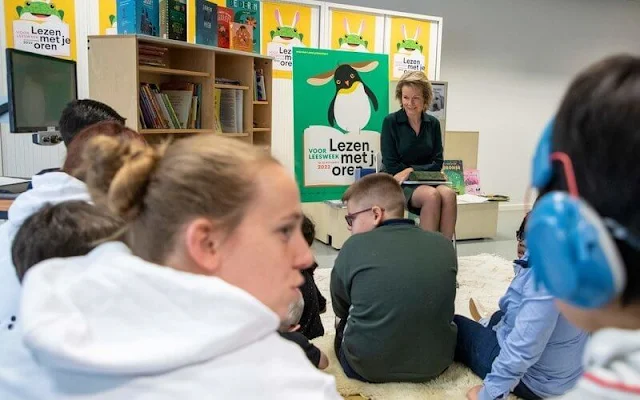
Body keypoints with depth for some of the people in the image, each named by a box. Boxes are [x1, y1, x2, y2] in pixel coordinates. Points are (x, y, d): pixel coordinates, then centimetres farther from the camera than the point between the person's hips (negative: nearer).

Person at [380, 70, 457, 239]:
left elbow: (437, 163, 4)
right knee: (432, 196, -33)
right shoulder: (390, 122, -3)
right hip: (399, 184, -4)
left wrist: (411, 170, -12)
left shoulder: (433, 123, 8)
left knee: (448, 194, -29)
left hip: (427, 181, 4)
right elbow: (391, 165, -6)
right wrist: (423, 171, -9)